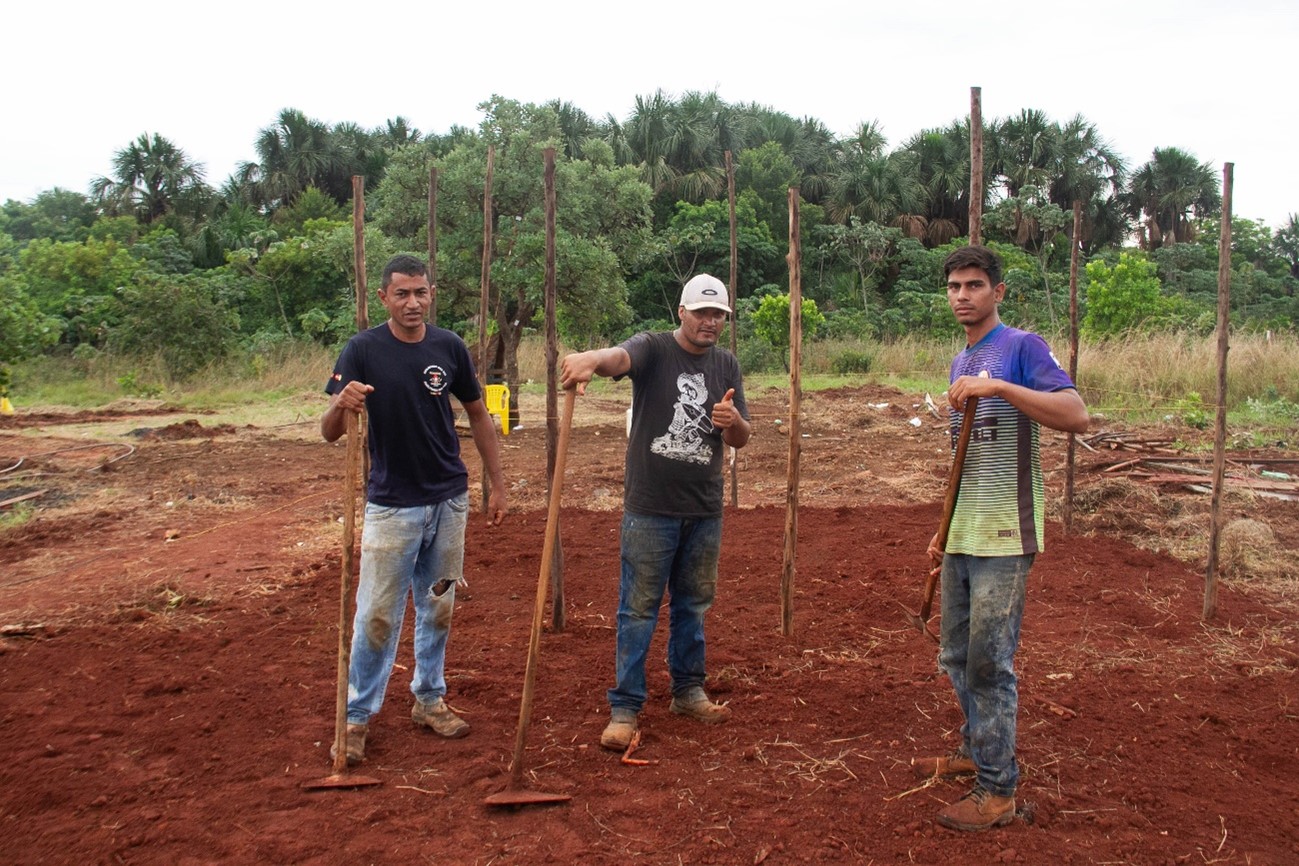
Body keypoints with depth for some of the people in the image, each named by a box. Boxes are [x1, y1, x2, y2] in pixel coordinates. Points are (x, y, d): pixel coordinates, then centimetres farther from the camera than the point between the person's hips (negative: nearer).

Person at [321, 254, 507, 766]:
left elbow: (478, 416, 9)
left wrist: (497, 485, 7)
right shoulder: (363, 349, -9)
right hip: (392, 505, -3)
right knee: (377, 614, 0)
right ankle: (357, 716, 15)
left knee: (437, 607, 14)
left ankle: (429, 700, 30)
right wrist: (341, 405, -37)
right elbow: (330, 432, -14)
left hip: (450, 500, 3)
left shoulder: (449, 347, -1)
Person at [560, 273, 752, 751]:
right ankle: (625, 707, 11)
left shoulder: (727, 366, 8)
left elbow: (741, 440, 8)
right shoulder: (653, 348, -7)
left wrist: (733, 421, -17)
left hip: (704, 509, 5)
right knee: (639, 609, 1)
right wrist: (593, 358, -56)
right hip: (651, 508, -5)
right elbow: (620, 356, -32)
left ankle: (688, 691, 34)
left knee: (693, 604, 18)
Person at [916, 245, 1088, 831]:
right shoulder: (960, 364, 16)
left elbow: (1076, 415, -23)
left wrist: (999, 386, -29)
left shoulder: (1022, 348, -8)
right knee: (956, 657, 17)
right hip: (963, 538, 8)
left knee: (990, 662, -3)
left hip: (1003, 539, -8)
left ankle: (997, 791, 10)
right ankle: (976, 751, 35)